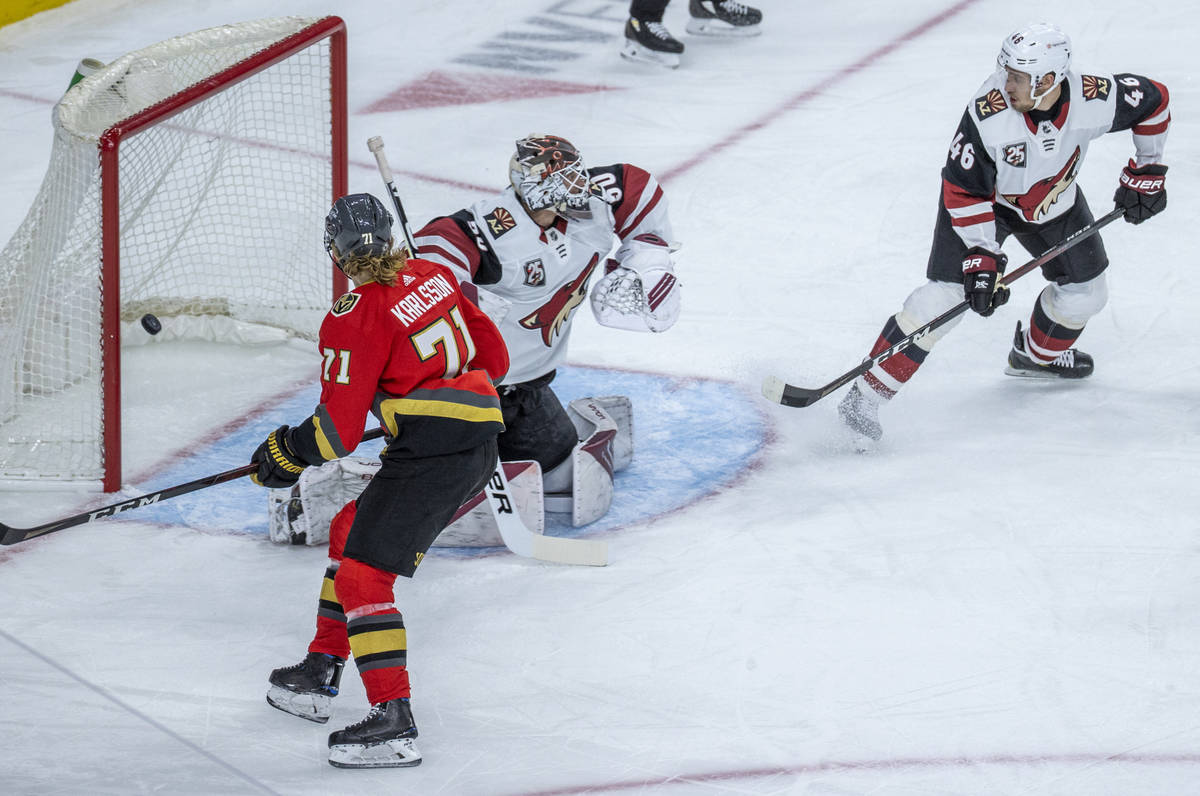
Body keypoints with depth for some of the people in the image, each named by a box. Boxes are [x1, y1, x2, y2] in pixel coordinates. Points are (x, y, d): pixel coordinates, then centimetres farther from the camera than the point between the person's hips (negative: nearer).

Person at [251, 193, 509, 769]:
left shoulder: (355, 318, -12)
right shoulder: (432, 276, 10)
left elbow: (337, 430, -12)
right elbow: (491, 353, 19)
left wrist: (285, 455, 6)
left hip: (431, 452, -10)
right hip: (479, 441, 10)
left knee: (362, 573, -10)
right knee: (350, 530, 24)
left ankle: (393, 723, -19)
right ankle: (318, 676, 31)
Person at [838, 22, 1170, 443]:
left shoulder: (1094, 100, -31)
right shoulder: (987, 115, -38)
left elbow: (1155, 100, -10)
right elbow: (962, 191, -26)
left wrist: (1146, 171, -4)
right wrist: (981, 258, -28)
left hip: (1053, 198, 4)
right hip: (982, 196, -4)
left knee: (1084, 291, 10)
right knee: (946, 292, -18)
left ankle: (1038, 355, 43)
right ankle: (865, 396, -16)